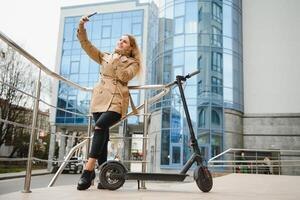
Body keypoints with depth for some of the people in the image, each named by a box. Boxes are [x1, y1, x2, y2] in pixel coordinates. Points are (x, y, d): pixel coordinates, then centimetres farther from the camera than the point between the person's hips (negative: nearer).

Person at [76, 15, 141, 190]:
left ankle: (89, 169, -31)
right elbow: (88, 46, 15)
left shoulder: (132, 62, 13)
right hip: (100, 99, 5)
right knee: (103, 136, 1)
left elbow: (125, 77, -5)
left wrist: (116, 63, -9)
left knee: (100, 126, -29)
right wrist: (82, 28, 4)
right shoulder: (106, 57, 23)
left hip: (116, 101, -4)